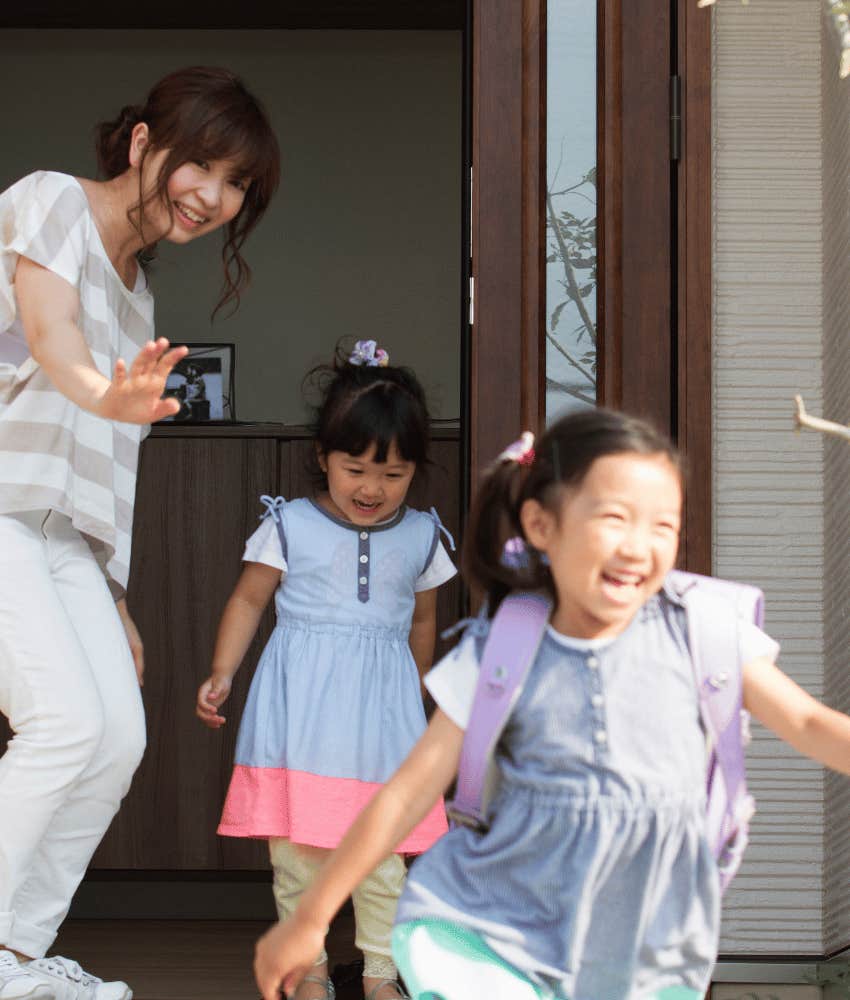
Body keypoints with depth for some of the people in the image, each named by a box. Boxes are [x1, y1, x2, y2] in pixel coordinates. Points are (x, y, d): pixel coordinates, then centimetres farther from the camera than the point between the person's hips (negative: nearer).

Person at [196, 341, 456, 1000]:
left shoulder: (421, 537, 6)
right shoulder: (290, 526, -1)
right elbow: (249, 601, 4)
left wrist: (416, 693, 27)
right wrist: (222, 675, -4)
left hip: (380, 707, 2)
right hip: (300, 704, -1)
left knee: (383, 851, 1)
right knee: (297, 847, 0)